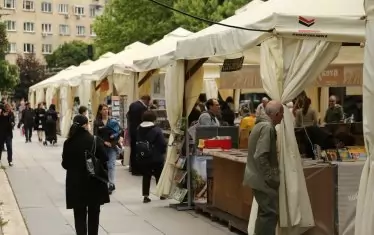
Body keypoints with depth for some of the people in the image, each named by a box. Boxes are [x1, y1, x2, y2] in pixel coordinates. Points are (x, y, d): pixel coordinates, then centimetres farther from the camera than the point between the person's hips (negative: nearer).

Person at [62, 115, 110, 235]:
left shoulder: (68, 143, -7)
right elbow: (104, 161, -10)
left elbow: (65, 164, 0)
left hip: (76, 183, 1)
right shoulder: (95, 141, -13)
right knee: (94, 212, 16)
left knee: (79, 213, 10)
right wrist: (104, 175, 8)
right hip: (94, 182, -1)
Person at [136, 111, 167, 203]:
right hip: (156, 158, -4)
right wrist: (163, 152, 4)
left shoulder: (139, 130, 2)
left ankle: (146, 196, 4)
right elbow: (163, 144, -14)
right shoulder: (157, 130, -15)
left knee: (146, 177, 9)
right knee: (159, 176, 12)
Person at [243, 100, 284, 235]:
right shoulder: (267, 127, -19)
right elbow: (260, 156, -26)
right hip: (263, 179, -10)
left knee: (265, 212, 17)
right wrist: (271, 178, -22)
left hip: (258, 177, 10)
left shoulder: (261, 124, 13)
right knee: (270, 212, -6)